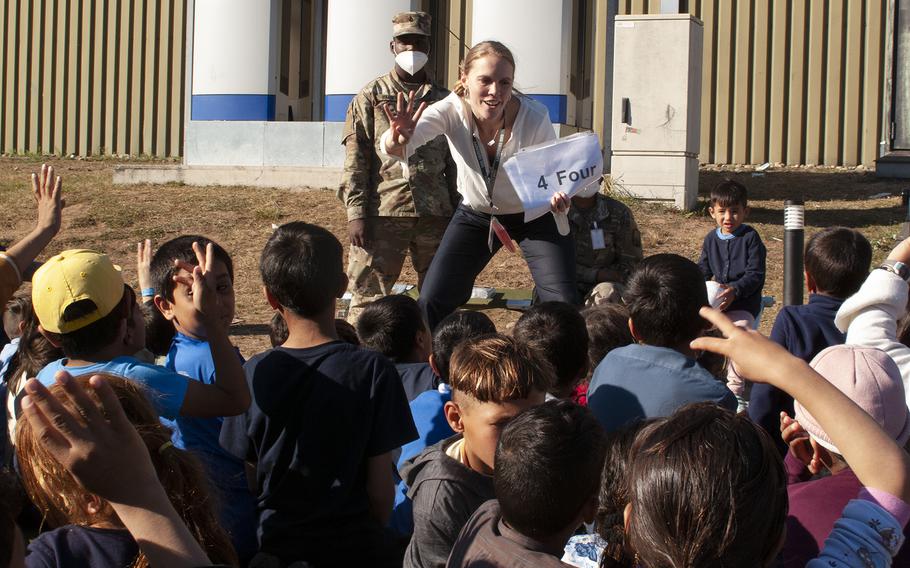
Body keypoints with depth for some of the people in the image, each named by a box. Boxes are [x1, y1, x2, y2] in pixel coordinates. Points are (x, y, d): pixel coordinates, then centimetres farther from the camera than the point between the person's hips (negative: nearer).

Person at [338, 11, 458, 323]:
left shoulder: (443, 100, 15)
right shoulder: (372, 95, 7)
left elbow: (455, 162, 16)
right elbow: (355, 159, 1)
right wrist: (355, 213, -8)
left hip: (435, 215, 3)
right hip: (382, 213, -3)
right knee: (367, 298, -3)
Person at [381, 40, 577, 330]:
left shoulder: (534, 118, -29)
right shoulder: (453, 110, -26)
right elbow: (395, 148, -40)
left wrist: (557, 197, -39)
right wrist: (397, 140, -64)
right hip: (475, 215, 2)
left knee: (563, 306, -14)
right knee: (432, 303, -5)